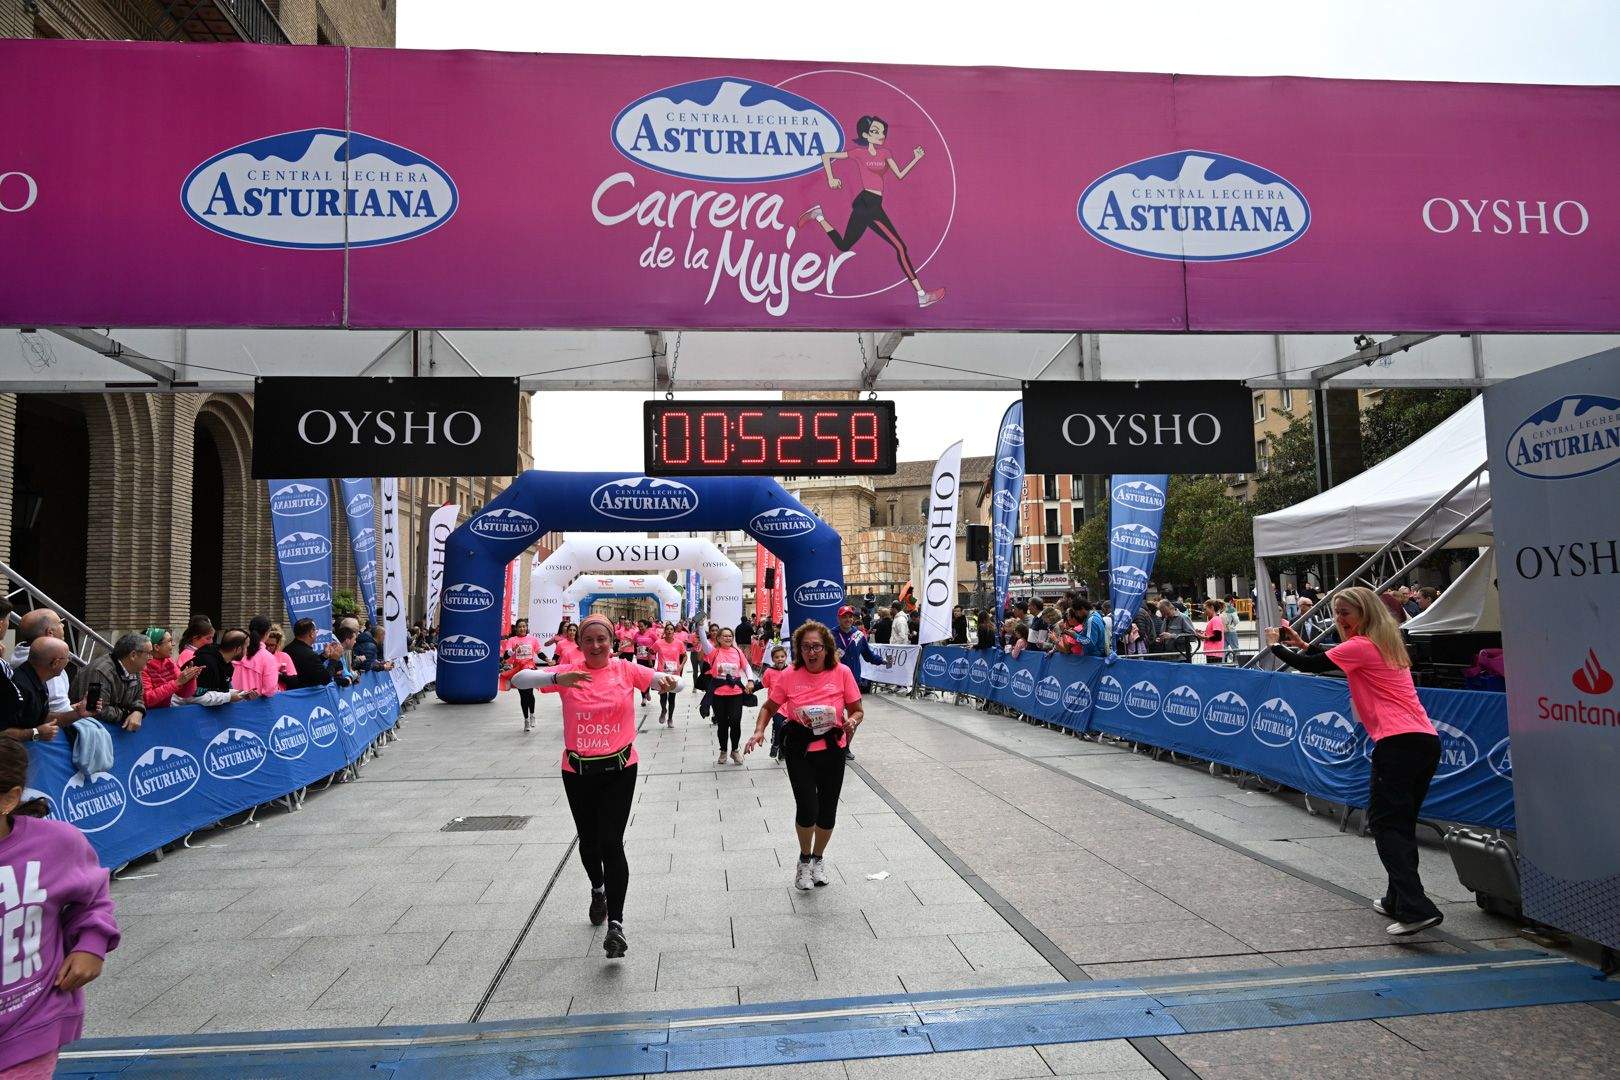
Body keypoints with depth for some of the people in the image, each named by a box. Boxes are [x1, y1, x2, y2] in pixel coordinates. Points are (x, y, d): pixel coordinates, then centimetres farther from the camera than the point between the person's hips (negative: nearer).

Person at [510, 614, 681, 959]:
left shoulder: (626, 670, -5)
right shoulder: (568, 672, -5)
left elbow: (669, 681, -9)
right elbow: (519, 679, -17)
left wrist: (669, 682, -35)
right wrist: (557, 678, -36)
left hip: (619, 769, -2)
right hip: (578, 771, 2)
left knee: (611, 843, -10)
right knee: (588, 840, 17)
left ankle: (616, 924, -2)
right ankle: (598, 889, 48)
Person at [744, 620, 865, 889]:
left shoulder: (842, 673, -11)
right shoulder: (789, 676, -10)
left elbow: (858, 711, -3)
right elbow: (769, 708, 2)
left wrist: (852, 721, -25)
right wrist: (759, 731, -14)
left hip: (832, 750, 1)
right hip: (799, 751, -1)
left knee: (827, 811, 11)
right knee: (807, 808, -10)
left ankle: (818, 858, 42)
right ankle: (805, 858, 22)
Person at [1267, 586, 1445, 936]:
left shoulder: (1360, 646, -5)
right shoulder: (1386, 645, 23)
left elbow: (1310, 666, -2)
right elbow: (1334, 661, 33)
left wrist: (1276, 645, 13)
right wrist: (1303, 645, 28)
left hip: (1398, 743, -9)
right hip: (1428, 740, 9)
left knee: (1385, 824, -6)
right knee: (1403, 824, 17)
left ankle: (1416, 909, -15)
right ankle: (1398, 900, 24)